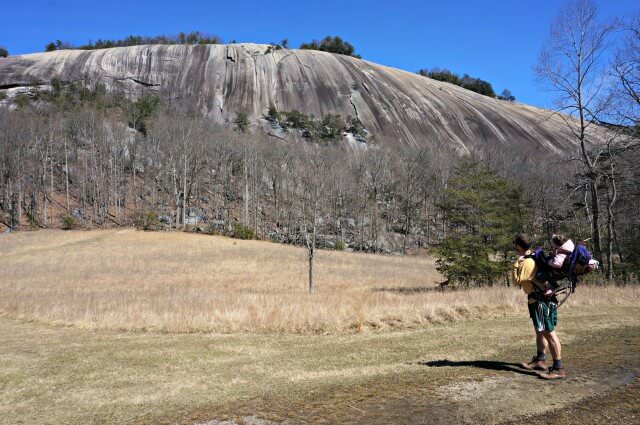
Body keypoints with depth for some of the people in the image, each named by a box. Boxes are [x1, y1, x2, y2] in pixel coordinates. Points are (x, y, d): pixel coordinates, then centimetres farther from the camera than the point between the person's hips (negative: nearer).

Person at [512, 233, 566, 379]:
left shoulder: (527, 263, -21)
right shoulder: (533, 257, 10)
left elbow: (517, 280, -17)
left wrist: (516, 264, -10)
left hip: (541, 300, -11)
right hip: (538, 299, 11)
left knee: (549, 332, -9)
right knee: (540, 331, 20)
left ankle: (559, 368, -8)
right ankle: (540, 360, 32)